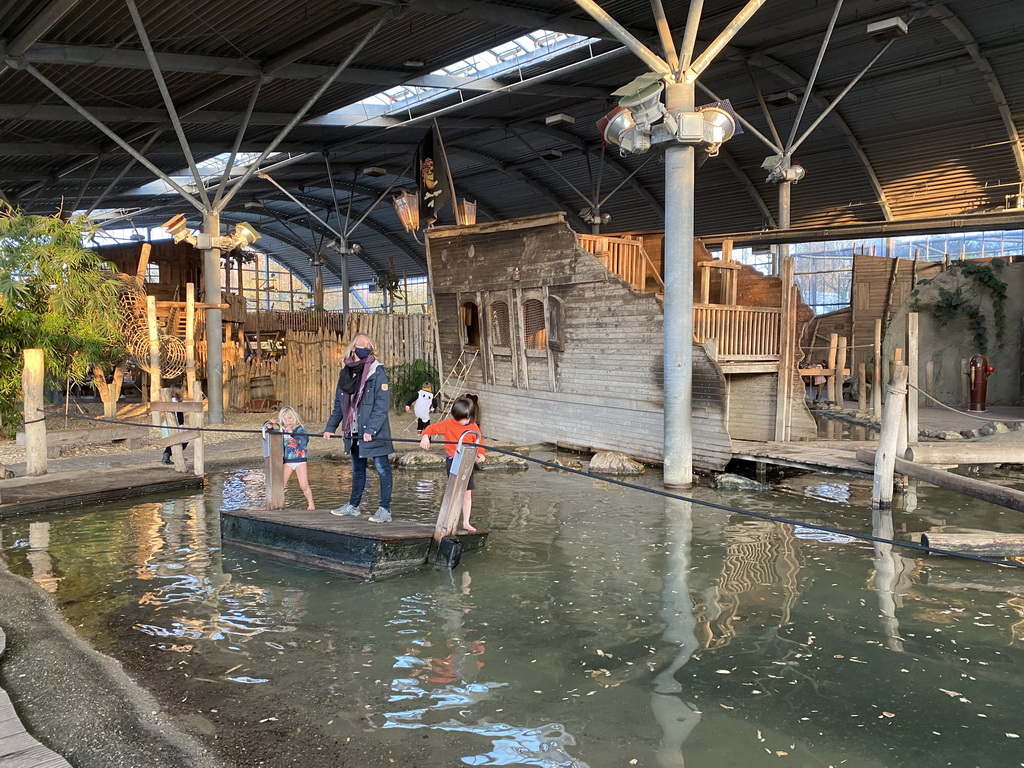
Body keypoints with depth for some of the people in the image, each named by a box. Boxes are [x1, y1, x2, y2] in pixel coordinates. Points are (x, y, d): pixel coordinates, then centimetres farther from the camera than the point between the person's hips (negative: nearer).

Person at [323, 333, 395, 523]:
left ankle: (385, 510, 1)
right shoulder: (346, 372, 9)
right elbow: (339, 405, 16)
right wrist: (330, 427, 10)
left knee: (382, 468, -3)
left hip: (374, 433, -6)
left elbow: (382, 405, -15)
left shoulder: (377, 372, -9)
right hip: (354, 432, 6)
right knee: (357, 470, 18)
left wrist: (371, 429, -22)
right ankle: (353, 506, 30)